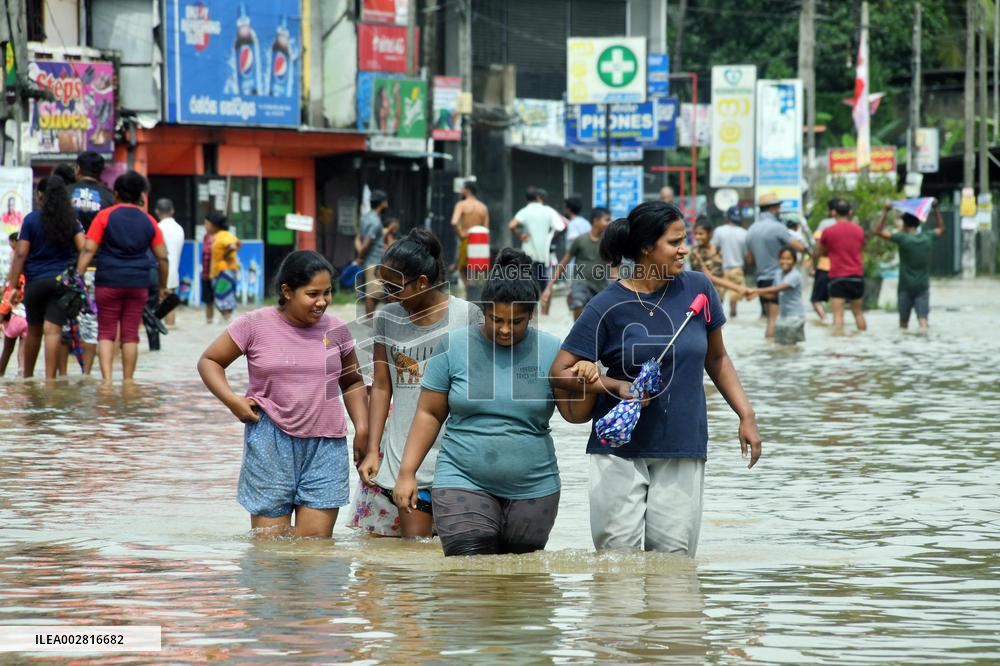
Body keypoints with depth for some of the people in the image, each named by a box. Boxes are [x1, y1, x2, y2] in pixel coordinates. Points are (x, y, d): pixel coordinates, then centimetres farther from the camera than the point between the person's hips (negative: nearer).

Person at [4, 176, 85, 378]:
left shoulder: (31, 219, -2)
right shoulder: (71, 220, 2)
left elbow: (21, 254, -4)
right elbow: (84, 248, -6)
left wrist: (13, 282, -2)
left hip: (35, 282, 0)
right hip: (62, 281, 0)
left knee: (33, 331, 14)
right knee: (53, 330, -5)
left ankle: (27, 376, 26)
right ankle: (50, 376, -15)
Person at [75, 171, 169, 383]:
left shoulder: (105, 216, -1)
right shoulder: (148, 221, 7)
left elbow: (88, 250, -8)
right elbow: (162, 257, 7)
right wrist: (163, 287, 17)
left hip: (108, 283, -2)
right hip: (138, 284, 2)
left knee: (106, 333, 2)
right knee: (131, 335, 7)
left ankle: (106, 379, -12)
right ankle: (128, 381, 9)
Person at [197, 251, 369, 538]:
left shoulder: (335, 330, 7)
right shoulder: (256, 325, -2)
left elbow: (352, 382, 22)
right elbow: (209, 361, 8)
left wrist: (362, 428, 8)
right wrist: (233, 401, -7)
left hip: (326, 445, 2)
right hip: (270, 440, -2)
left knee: (316, 542, -5)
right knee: (268, 541, -2)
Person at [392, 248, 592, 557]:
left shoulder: (550, 350, 1)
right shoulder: (455, 346, -1)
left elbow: (575, 414, -1)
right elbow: (429, 414, 5)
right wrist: (407, 473, 0)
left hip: (533, 488, 2)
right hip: (464, 483, -2)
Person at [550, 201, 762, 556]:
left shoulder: (697, 288, 5)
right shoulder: (608, 306, -5)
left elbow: (716, 359, 17)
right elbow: (561, 372, -3)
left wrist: (747, 415, 9)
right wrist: (617, 386, -17)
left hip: (682, 449, 2)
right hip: (620, 450, -2)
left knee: (674, 557, -4)